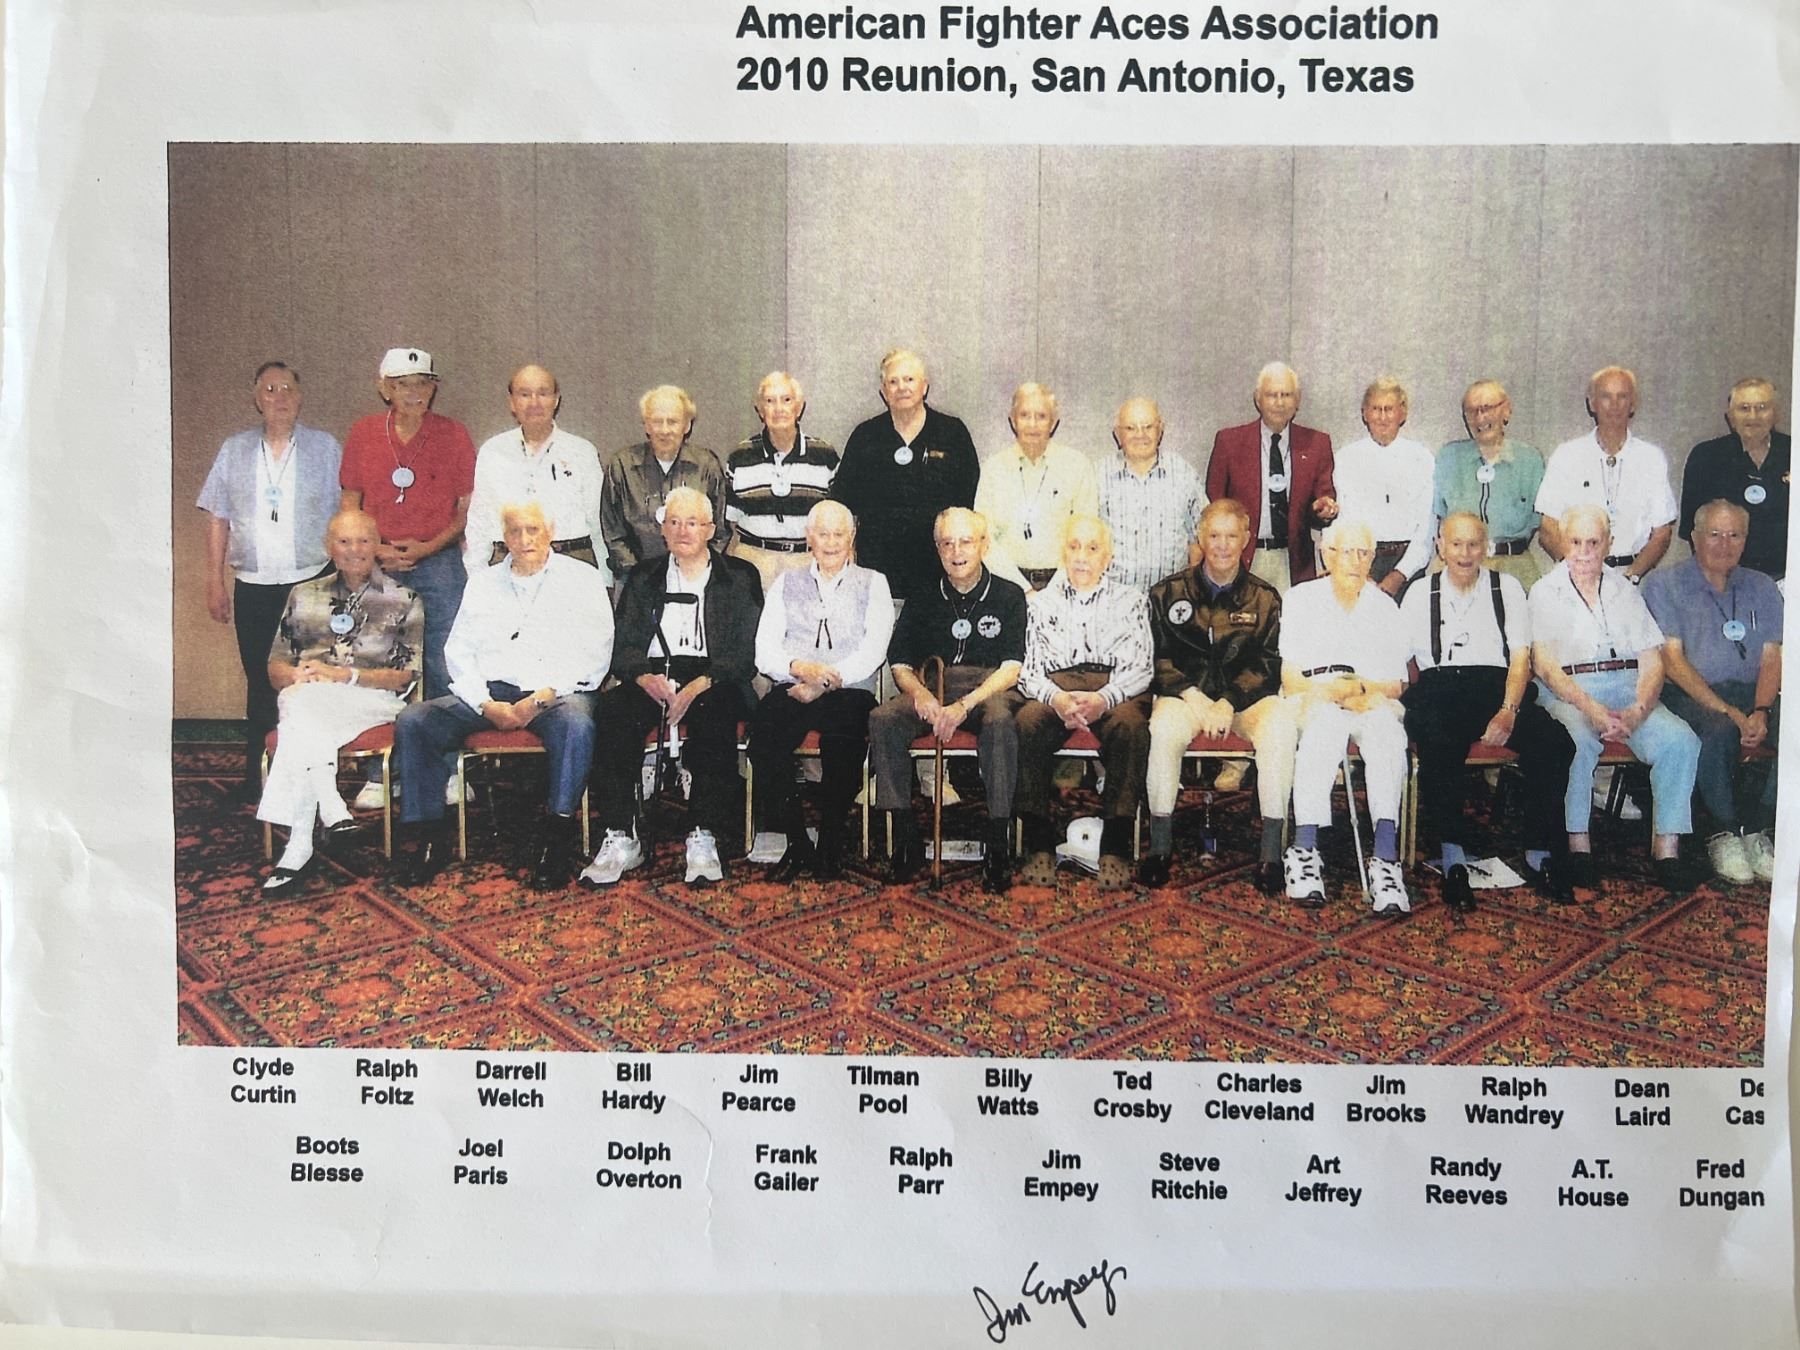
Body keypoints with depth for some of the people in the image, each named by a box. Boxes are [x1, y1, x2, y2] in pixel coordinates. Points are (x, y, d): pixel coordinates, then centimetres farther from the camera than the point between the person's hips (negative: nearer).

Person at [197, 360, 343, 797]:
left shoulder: (325, 448, 7)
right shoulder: (234, 450, 12)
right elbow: (217, 519, 11)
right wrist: (215, 582, 6)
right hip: (254, 588, 2)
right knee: (260, 683, 5)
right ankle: (258, 779, 13)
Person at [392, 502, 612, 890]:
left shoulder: (581, 579, 9)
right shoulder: (483, 583, 21)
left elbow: (594, 656, -1)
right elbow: (458, 651, 12)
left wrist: (543, 698, -14)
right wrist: (486, 704, -7)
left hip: (556, 693, -4)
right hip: (487, 694, 4)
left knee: (576, 724, -38)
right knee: (413, 721, -18)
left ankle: (555, 839, -30)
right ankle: (429, 836, -14)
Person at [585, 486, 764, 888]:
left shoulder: (740, 577, 11)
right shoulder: (643, 576, 20)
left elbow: (746, 653, 0)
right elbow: (624, 646, 9)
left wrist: (699, 685, -18)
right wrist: (646, 678, -14)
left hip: (713, 682, -2)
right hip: (651, 678, 2)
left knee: (716, 713, -36)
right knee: (615, 709, -30)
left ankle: (705, 840, -34)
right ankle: (620, 840, -28)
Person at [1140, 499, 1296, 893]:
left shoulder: (1264, 599, 10)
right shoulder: (1169, 593, 10)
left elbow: (1268, 665, 1)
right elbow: (1158, 658, 2)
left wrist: (1229, 703, -15)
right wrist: (1191, 696, -14)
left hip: (1245, 698, 1)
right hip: (1185, 694, -1)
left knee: (1281, 724, -32)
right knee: (1165, 726, -35)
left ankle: (1271, 846, -26)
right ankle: (1160, 843, -23)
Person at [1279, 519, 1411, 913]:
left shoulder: (1384, 606, 17)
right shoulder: (1300, 600, 11)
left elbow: (1395, 686, 12)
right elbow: (1292, 680, 2)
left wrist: (1361, 688, -9)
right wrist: (1332, 693, -14)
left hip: (1370, 703, 2)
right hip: (1314, 702, -2)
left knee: (1388, 731, -34)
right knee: (1328, 721, -38)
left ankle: (1385, 859, -47)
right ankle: (1304, 851, -45)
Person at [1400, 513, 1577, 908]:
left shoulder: (1507, 588, 18)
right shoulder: (1421, 594, 18)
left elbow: (1521, 657, 8)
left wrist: (1508, 710, -10)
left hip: (1497, 687, 1)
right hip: (1439, 689, -1)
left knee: (1553, 741, -29)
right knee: (1438, 743, -37)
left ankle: (1540, 854, -18)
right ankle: (1452, 859, -30)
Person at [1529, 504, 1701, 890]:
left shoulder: (1626, 591, 19)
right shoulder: (1544, 592, 9)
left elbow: (1652, 662, 9)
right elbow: (1544, 664, -4)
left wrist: (1637, 711, -12)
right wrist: (1591, 708, -19)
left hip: (1628, 688, 3)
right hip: (1569, 693, -3)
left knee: (1680, 739, -25)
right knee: (1577, 741, -36)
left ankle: (1667, 846, -18)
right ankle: (1578, 844, -23)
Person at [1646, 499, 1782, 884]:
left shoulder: (1762, 587, 18)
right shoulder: (1666, 585, 5)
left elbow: (1771, 658, 8)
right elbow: (1672, 661, -6)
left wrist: (1761, 712, -12)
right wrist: (1728, 712, -15)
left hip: (1751, 694, 4)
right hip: (1691, 696, -4)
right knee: (1719, 730, -37)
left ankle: (1757, 831, -16)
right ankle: (1724, 834, -20)